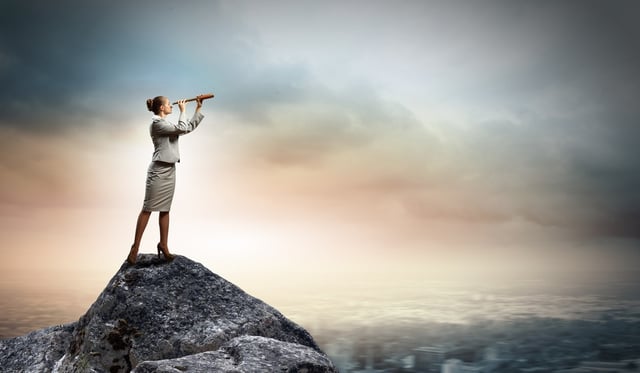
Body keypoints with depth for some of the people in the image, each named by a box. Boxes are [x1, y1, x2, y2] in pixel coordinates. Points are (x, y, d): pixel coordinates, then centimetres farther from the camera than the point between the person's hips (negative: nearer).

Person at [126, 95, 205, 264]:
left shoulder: (167, 124, 18)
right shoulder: (157, 123, -10)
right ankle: (135, 247, -2)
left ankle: (163, 245, 13)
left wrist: (198, 109, 15)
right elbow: (182, 128, -17)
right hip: (159, 170, -9)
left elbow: (190, 127, 20)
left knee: (165, 209, 9)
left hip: (170, 170, 9)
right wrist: (182, 110, -4)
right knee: (147, 209, -6)